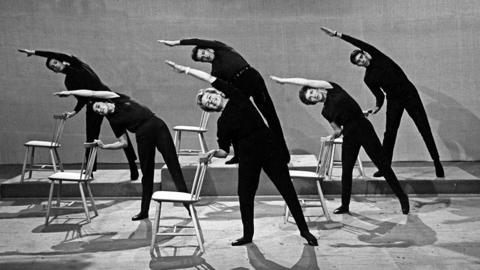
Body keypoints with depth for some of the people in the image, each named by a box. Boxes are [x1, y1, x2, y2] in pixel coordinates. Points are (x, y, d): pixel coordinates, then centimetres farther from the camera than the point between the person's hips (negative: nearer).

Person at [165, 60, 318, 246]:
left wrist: (186, 70, 4)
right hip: (247, 156, 3)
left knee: (287, 190, -1)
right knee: (245, 195, 4)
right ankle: (248, 235, 23)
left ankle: (304, 230, 10)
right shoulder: (222, 123, 7)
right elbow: (224, 151, 4)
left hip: (268, 146, -2)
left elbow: (210, 78, 1)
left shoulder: (236, 97, 2)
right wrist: (213, 153, -17)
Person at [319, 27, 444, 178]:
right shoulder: (368, 78, 3)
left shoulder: (378, 57, -2)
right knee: (389, 132, -1)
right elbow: (380, 95, 7)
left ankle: (437, 163, 3)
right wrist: (378, 106, -13)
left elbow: (361, 44, -13)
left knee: (424, 128, -3)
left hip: (409, 93, -2)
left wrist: (338, 35, -13)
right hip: (394, 100, 2)